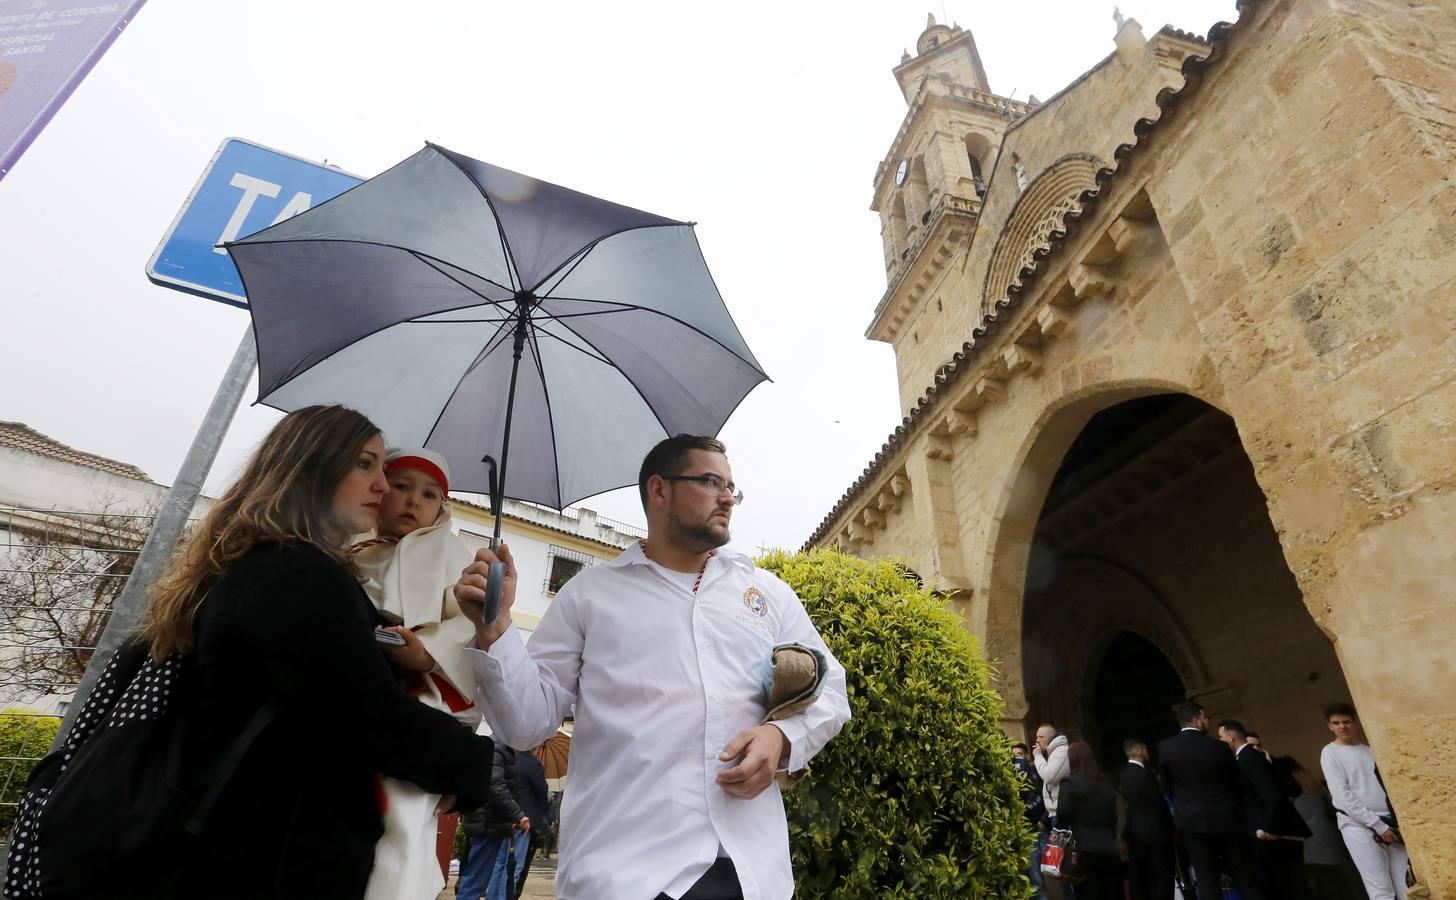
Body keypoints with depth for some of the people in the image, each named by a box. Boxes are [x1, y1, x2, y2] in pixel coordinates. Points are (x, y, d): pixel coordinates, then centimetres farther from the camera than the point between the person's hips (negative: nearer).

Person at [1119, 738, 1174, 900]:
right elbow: (1159, 803, -14)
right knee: (1161, 877, 2)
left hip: (1134, 833, 7)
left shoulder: (1123, 775, 4)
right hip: (1155, 832, -7)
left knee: (1139, 878, 12)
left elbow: (1127, 804, 8)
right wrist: (1171, 825, 2)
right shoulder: (1146, 773, -18)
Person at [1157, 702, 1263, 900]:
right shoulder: (1219, 747, -10)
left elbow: (1167, 786, 3)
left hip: (1192, 820, 1)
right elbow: (1235, 782, 5)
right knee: (1246, 876, 13)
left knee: (1207, 879, 7)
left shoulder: (1165, 747, -7)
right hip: (1226, 817, 0)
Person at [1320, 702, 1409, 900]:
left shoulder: (1369, 750, 14)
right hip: (1358, 825, -5)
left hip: (1390, 824, 5)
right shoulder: (1330, 752, -1)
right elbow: (1342, 796, -8)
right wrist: (1378, 826, -11)